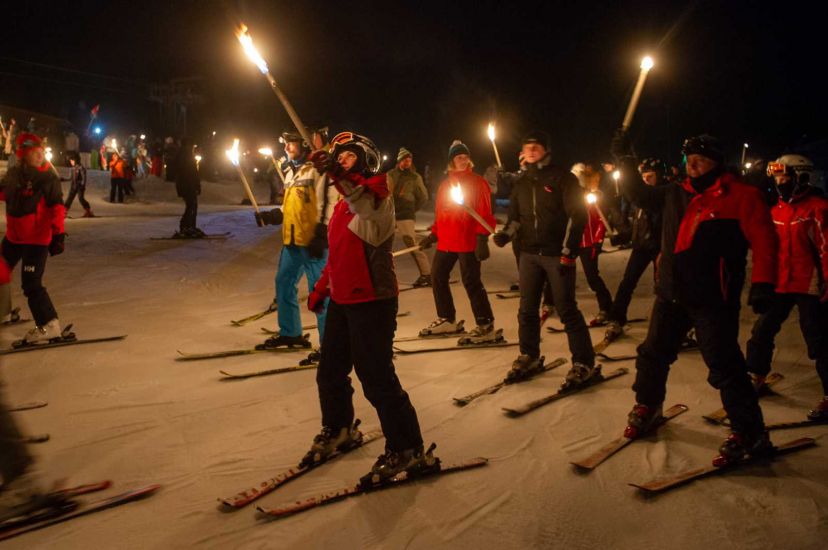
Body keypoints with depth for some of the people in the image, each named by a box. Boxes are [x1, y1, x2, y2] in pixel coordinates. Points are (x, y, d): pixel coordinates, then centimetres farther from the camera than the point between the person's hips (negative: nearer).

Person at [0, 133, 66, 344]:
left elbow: (57, 207, -17)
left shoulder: (48, 178, -13)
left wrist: (58, 234, -23)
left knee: (31, 283, -9)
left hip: (37, 239, -7)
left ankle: (49, 325, 1)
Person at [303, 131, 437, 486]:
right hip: (341, 300, 9)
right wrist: (321, 287, 21)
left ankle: (406, 450, 8)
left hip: (372, 301, -9)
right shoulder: (344, 203, 15)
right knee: (330, 372, 19)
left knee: (377, 378, -6)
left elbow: (374, 228, -36)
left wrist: (340, 177, -47)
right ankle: (338, 431, 41)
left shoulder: (377, 194, -11)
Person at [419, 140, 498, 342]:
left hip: (469, 243, -7)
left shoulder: (477, 183, -3)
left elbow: (484, 213, -9)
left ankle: (486, 326, 0)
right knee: (437, 277, 11)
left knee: (471, 282, -8)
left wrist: (482, 239, -17)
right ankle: (447, 320, 25)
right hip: (446, 242, 7)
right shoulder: (445, 185, 14)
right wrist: (433, 235, 15)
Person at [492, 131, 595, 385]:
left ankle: (584, 364, 4)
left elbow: (577, 215, -9)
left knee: (567, 310, -5)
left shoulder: (563, 178, -5)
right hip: (529, 254, 6)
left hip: (557, 255, -6)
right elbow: (515, 216, 16)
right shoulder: (522, 183, 12)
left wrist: (568, 252, -14)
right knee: (527, 309, 11)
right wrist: (506, 234, -6)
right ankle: (529, 357, 26)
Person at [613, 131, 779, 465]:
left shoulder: (742, 196, -7)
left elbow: (764, 241, -12)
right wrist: (625, 159, 16)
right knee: (654, 353, 16)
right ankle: (647, 407, 37)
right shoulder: (676, 195, 11)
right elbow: (641, 194, 24)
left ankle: (750, 433, 7)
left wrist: (763, 284, -21)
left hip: (713, 300, -6)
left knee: (724, 367, -5)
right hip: (671, 295, 7)